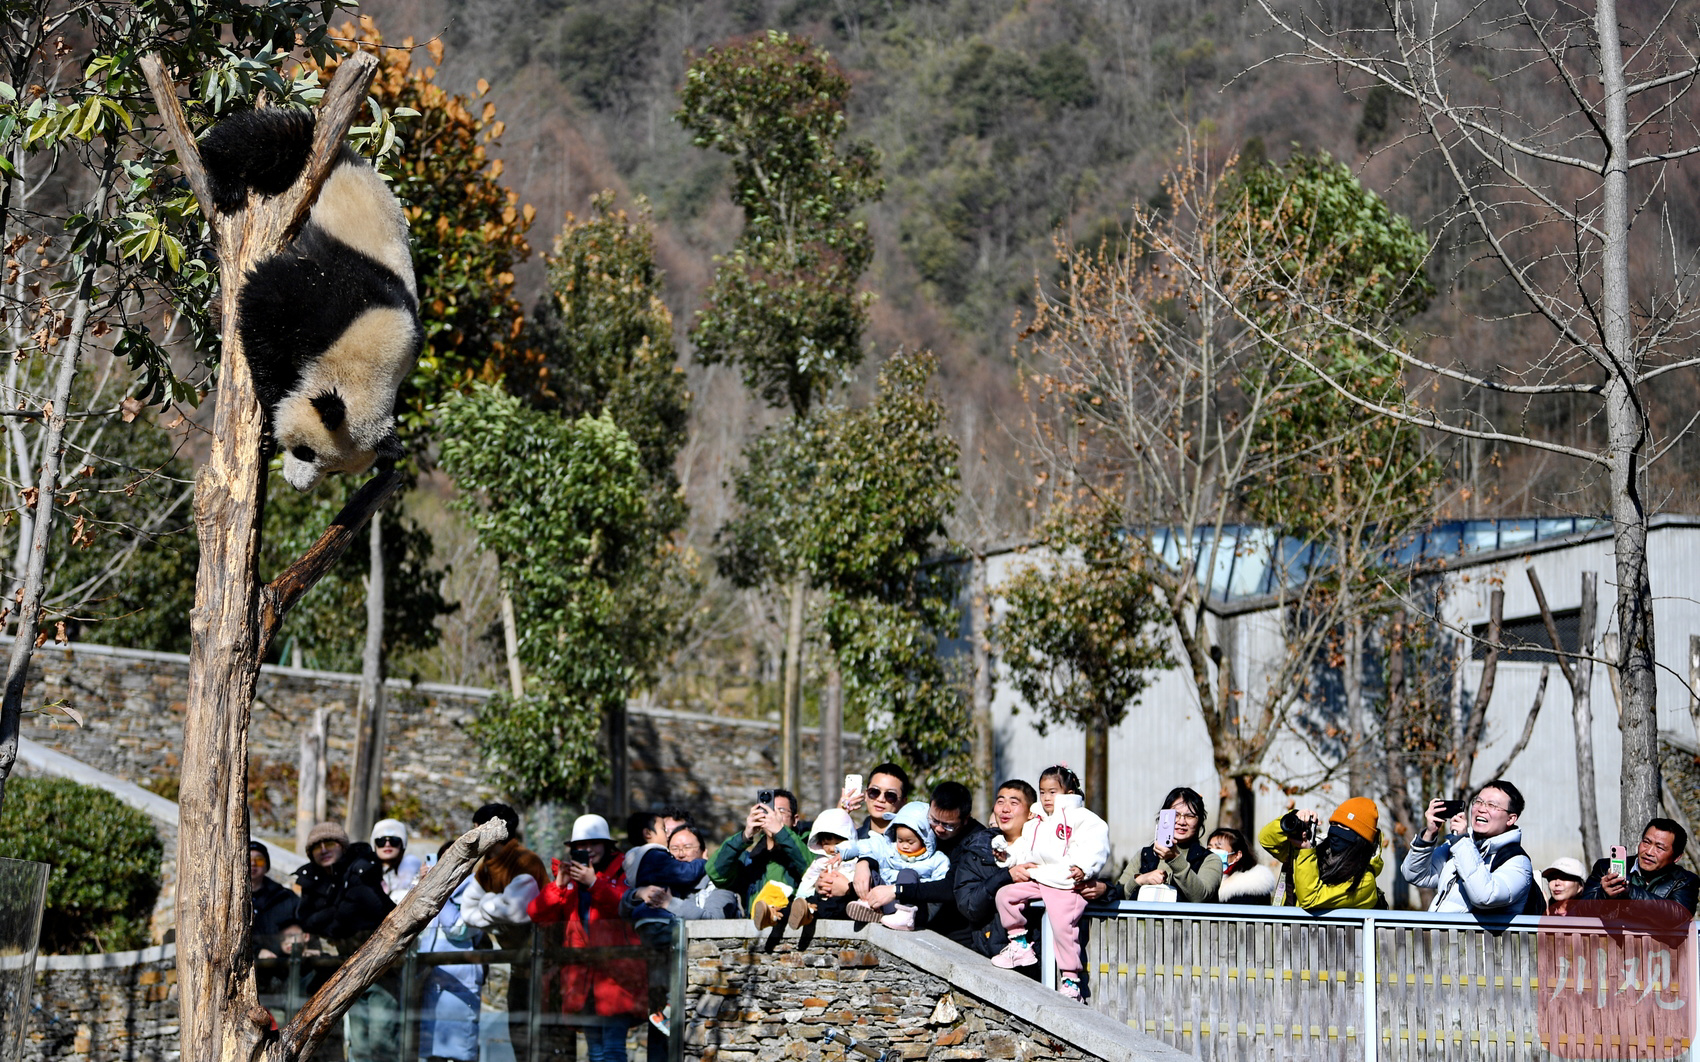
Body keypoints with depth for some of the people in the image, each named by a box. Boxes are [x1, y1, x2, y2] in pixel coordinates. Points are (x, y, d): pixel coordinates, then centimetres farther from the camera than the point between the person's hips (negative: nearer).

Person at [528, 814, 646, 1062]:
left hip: (616, 973, -5)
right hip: (582, 975, 5)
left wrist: (594, 883, -18)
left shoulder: (623, 873, 3)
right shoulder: (567, 875, 16)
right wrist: (558, 885, -9)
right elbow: (537, 914, 6)